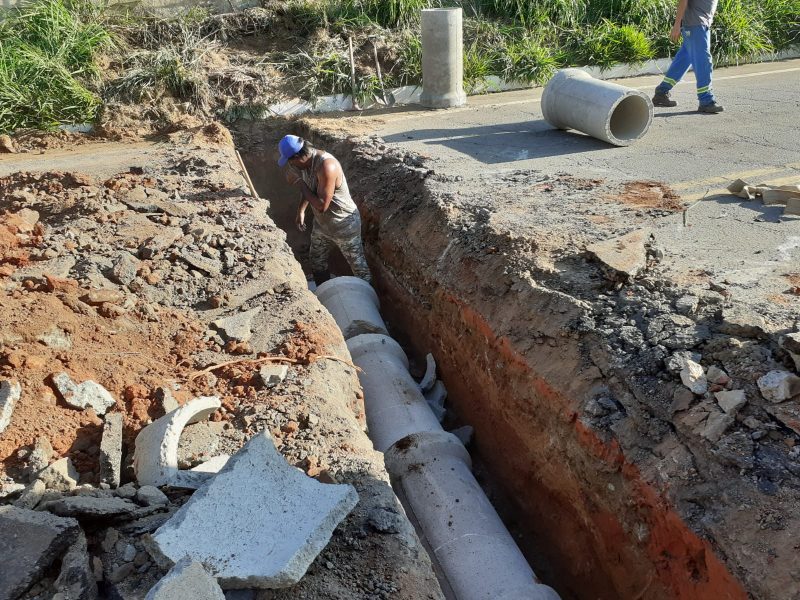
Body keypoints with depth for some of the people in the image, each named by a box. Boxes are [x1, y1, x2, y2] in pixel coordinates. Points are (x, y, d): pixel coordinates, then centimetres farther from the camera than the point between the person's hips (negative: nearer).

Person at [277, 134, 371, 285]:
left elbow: (322, 205, -31)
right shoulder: (306, 161, -6)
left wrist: (300, 184, -22)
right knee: (316, 260, 22)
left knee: (358, 265, 7)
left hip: (344, 225, -9)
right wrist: (301, 210, 2)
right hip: (321, 223, 9)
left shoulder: (326, 166, -33)